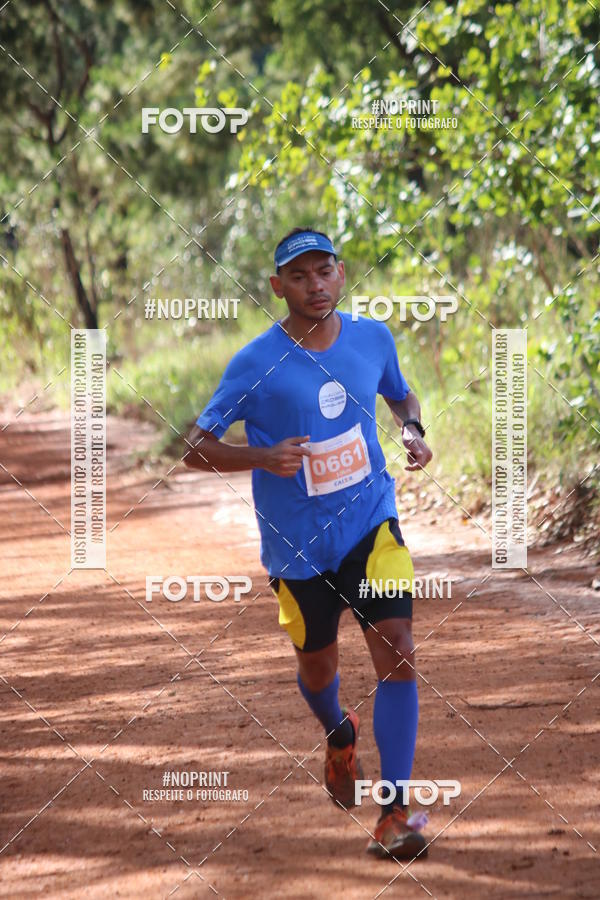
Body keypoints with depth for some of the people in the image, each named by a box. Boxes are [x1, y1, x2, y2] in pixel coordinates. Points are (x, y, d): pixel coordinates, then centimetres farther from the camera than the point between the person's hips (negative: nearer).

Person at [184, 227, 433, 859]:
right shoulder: (254, 365, -13)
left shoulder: (373, 338, -2)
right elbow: (196, 449, -11)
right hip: (297, 546, -1)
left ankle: (394, 814, -14)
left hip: (372, 526, 1)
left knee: (397, 653, -17)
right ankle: (339, 734, 54)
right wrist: (263, 458, -29)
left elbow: (400, 395, 20)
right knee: (317, 669, 16)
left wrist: (412, 430, -3)